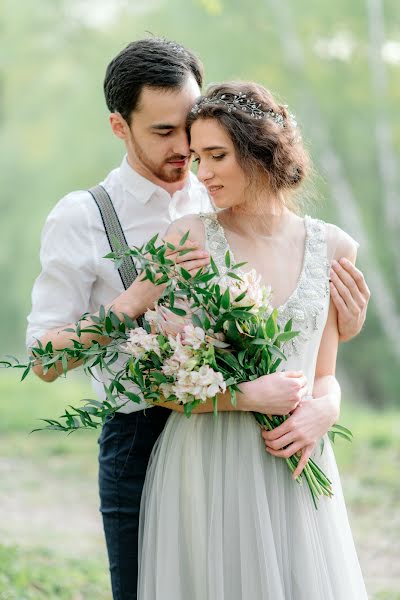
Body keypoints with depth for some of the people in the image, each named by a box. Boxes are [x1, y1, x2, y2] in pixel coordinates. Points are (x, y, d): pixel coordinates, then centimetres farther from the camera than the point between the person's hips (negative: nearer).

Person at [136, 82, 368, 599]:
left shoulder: (333, 248, 5)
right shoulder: (188, 238, -4)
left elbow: (324, 377, 13)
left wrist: (322, 411, -10)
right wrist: (259, 397, -16)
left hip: (293, 468, 3)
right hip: (205, 469, -3)